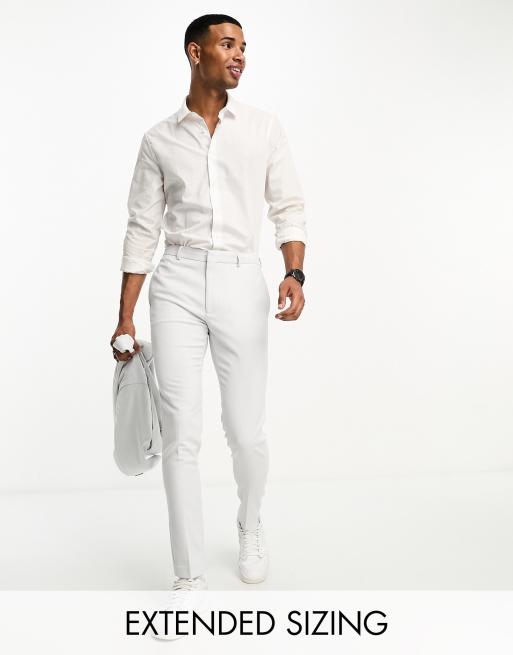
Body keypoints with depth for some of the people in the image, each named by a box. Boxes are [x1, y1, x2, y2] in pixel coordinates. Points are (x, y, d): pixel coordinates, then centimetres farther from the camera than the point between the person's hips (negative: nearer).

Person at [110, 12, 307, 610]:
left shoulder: (264, 128, 9)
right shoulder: (159, 140, 9)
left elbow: (288, 208, 7)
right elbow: (142, 229, 9)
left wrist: (294, 272, -12)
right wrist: (125, 318, 7)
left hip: (241, 282, 0)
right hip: (176, 283, 0)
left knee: (246, 432, 4)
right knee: (181, 434, -4)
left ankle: (251, 528, 37)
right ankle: (190, 579, 9)